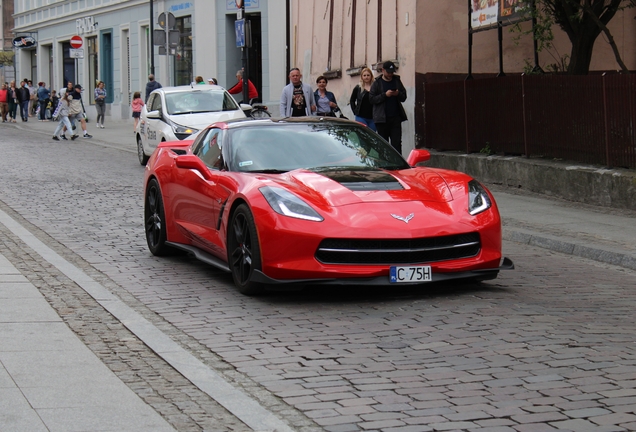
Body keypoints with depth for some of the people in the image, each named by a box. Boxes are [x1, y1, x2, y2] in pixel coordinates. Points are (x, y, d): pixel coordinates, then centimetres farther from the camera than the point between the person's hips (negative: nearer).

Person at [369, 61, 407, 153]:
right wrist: (385, 95, -17)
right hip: (382, 118, -2)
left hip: (396, 117, 2)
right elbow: (371, 99, -5)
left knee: (397, 143, -4)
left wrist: (398, 94, -7)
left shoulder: (397, 81, 12)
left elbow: (404, 97, 16)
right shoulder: (377, 83, 2)